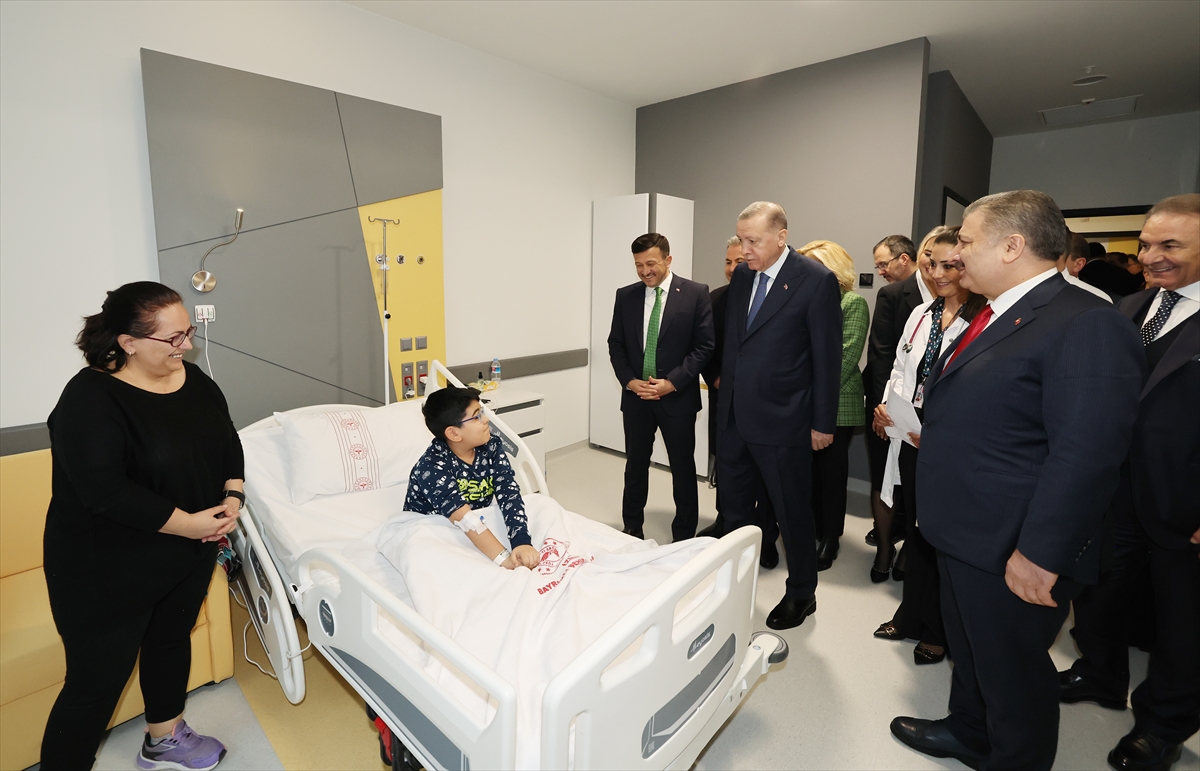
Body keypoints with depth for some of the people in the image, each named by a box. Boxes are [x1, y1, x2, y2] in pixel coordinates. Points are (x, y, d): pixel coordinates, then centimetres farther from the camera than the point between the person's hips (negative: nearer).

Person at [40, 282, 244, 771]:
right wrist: (188, 523, -25)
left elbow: (228, 442, 7)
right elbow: (105, 491, -28)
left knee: (172, 640, 24)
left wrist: (232, 498, -8)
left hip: (189, 556, 8)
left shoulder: (194, 379, -1)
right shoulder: (90, 399, -22)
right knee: (98, 680, 5)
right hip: (108, 571, -7)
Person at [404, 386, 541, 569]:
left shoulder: (491, 447, -10)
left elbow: (509, 494, -21)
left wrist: (521, 542, -36)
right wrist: (505, 559, -41)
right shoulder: (432, 467, -26)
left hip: (482, 524, 4)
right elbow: (466, 521, -34)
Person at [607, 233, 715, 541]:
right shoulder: (625, 296, 5)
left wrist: (672, 382, -15)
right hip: (636, 395, 3)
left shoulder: (696, 293, -5)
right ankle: (632, 528, 30)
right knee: (636, 465, 14)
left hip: (677, 397, -3)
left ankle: (684, 536, 23)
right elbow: (616, 345, 7)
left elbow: (705, 345, -8)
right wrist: (630, 381, -7)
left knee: (683, 468, 8)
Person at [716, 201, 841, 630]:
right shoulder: (741, 276, 7)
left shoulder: (816, 281, -11)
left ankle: (801, 594, 33)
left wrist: (823, 423, -7)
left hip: (782, 422, -6)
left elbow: (827, 357, -9)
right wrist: (726, 394, 11)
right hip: (733, 417, 6)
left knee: (793, 514, 11)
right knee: (733, 509, 17)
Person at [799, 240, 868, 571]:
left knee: (831, 471, 5)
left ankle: (830, 540, 20)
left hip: (836, 404, -5)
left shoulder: (853, 302, -5)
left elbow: (847, 356, -13)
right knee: (808, 469, 9)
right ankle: (814, 531, 25)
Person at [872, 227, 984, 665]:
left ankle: (938, 633, 31)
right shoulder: (920, 315, 9)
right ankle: (911, 616, 37)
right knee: (916, 532, 18)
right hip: (911, 443, 6)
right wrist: (886, 407, -1)